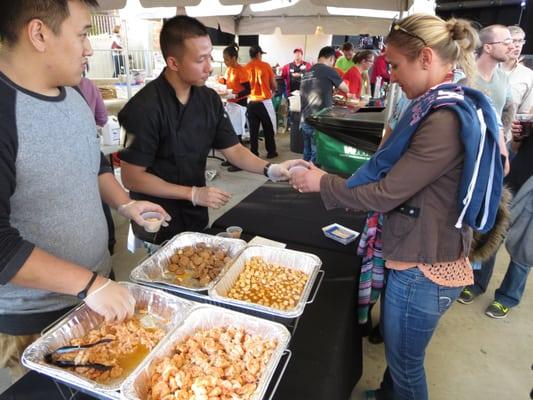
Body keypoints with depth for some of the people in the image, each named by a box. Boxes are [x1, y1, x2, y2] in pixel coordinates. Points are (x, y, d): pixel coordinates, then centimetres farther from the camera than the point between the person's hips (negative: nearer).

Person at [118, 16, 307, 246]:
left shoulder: (209, 99, -4)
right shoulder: (145, 108, -23)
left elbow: (233, 150, -1)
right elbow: (132, 177, -20)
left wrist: (270, 169, -19)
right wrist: (194, 194, -21)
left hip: (196, 215, 6)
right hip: (159, 223, -6)